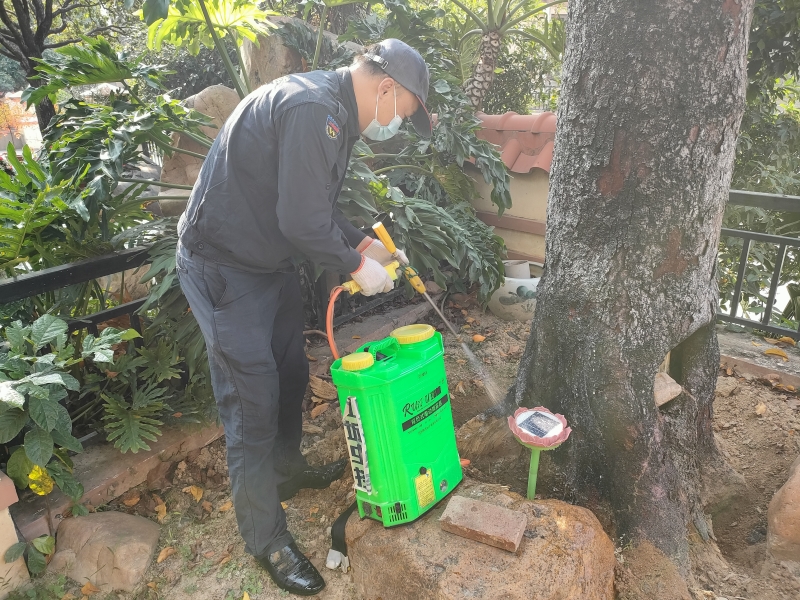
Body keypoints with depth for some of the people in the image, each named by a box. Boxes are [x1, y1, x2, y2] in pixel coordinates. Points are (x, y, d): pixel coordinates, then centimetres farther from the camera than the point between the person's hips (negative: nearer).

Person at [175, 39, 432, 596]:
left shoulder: (332, 110, 9)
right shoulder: (312, 109, -25)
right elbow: (303, 221, -27)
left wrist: (364, 243, 8)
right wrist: (356, 265, -13)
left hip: (271, 260, 10)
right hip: (225, 270, -10)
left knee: (291, 373, 20)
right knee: (253, 400, -2)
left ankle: (287, 468, 44)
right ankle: (266, 538, 15)